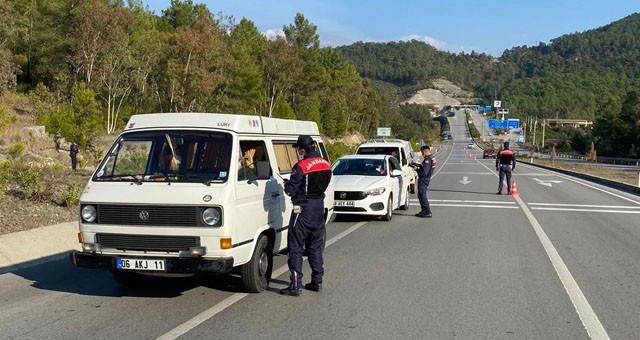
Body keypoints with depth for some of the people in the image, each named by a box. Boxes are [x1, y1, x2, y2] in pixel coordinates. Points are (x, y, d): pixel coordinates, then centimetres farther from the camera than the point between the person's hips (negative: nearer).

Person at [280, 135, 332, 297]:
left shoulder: (301, 167, -19)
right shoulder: (326, 164, 3)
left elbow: (291, 190, -16)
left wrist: (287, 184, 6)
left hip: (304, 209, -7)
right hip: (319, 207, 7)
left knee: (296, 248, -1)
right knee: (316, 246, 18)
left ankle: (295, 285, -3)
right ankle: (317, 281, 23)